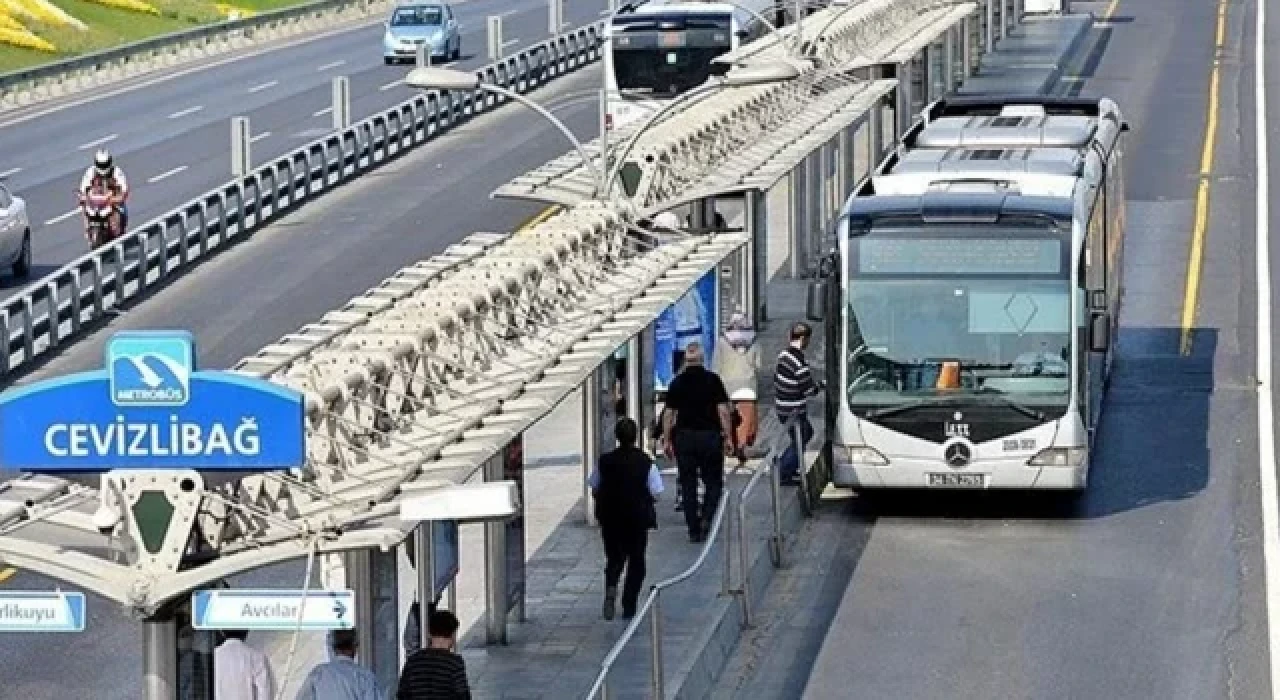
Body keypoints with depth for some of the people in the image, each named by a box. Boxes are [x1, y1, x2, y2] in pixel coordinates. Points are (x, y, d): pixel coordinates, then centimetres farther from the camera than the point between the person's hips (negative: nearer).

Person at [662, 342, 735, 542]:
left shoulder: (677, 383, 3)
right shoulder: (712, 380, -4)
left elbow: (669, 414, 2)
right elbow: (723, 410, -8)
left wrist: (667, 441, 9)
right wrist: (728, 438, -3)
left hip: (684, 437, 2)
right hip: (709, 436, -2)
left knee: (688, 485, 7)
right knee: (713, 482, 10)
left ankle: (694, 530, 6)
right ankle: (706, 517, -12)